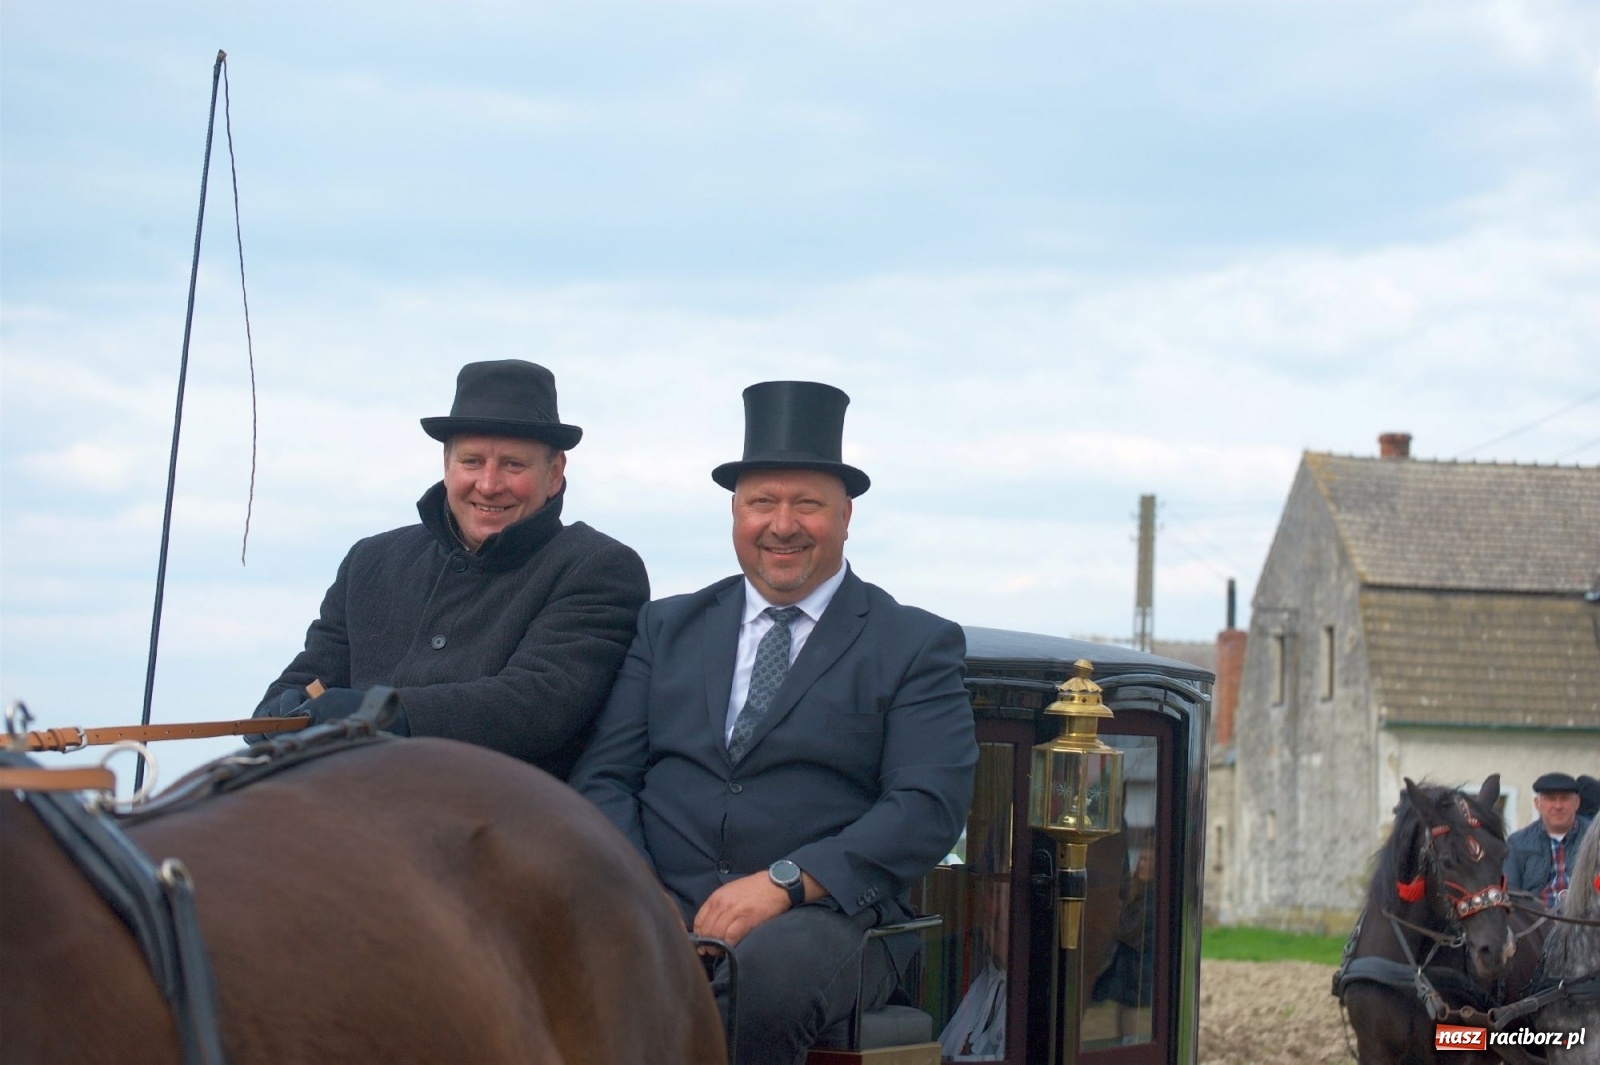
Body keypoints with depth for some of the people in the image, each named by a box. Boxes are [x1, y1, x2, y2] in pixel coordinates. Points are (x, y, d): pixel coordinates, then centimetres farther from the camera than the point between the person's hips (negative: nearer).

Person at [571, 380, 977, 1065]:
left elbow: (929, 808, -3)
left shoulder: (916, 646, 10)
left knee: (769, 969, -38)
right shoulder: (668, 628, 21)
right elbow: (605, 777, 13)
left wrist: (783, 883, -16)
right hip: (661, 909, 2)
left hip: (819, 913, -2)